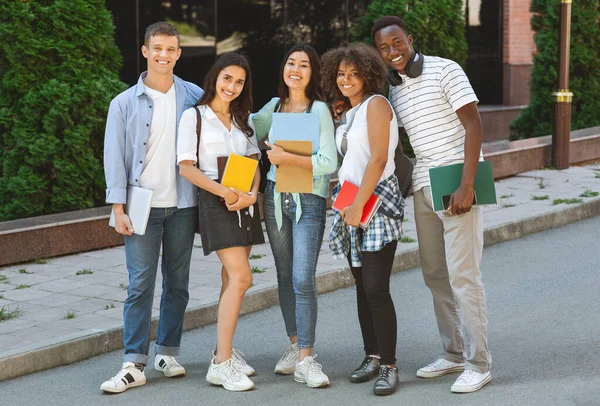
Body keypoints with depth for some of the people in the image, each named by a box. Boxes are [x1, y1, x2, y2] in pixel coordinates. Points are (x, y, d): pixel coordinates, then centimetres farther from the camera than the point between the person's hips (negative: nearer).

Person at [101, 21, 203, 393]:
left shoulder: (195, 97, 5)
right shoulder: (125, 103, 2)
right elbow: (115, 157, 1)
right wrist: (118, 209, -6)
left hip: (182, 205, 2)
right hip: (143, 205, -2)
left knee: (177, 283, 8)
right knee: (140, 285, -6)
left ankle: (168, 352, 20)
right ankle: (134, 364, -4)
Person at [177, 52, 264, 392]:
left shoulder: (244, 118, 15)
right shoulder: (194, 116, -2)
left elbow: (254, 161, 12)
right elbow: (186, 166, -8)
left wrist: (251, 194, -8)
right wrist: (226, 194, -17)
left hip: (245, 202, 6)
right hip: (215, 201, -6)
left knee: (232, 278, 8)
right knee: (241, 278, -15)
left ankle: (224, 352, 18)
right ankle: (222, 364, -12)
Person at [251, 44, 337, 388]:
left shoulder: (319, 110, -5)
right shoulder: (274, 106, 10)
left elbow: (329, 162, -12)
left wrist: (288, 157, -19)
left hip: (308, 201, -5)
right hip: (275, 199, 5)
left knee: (303, 279, -12)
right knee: (285, 278, 11)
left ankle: (305, 359, -8)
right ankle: (295, 346, 22)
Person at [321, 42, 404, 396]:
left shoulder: (375, 104, -8)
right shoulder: (349, 113, 17)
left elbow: (379, 159, -16)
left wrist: (358, 205, -19)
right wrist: (345, 200, 9)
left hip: (377, 202, -9)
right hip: (353, 204, 9)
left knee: (376, 288, -12)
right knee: (363, 285, 10)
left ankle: (389, 366, -8)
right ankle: (372, 357, 18)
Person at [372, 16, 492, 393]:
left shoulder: (444, 71, -7)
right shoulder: (393, 89, 12)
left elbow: (473, 125, -11)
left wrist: (466, 186, -18)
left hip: (456, 184, -7)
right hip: (423, 188, 7)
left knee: (463, 275, -7)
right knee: (435, 274, 9)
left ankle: (478, 363, 0)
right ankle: (454, 353, 21)